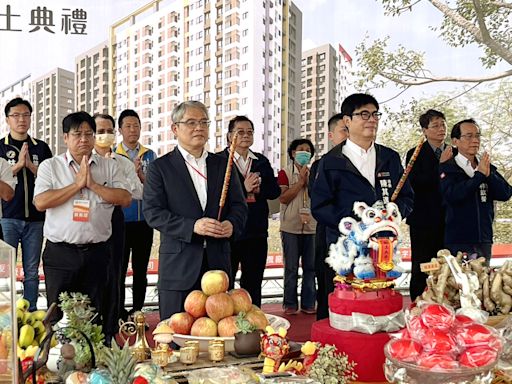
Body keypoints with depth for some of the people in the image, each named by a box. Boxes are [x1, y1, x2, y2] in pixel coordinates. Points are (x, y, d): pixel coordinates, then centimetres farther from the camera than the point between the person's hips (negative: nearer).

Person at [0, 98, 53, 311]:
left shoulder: (41, 148, 11)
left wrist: (32, 165, -9)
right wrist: (18, 164, -13)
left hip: (35, 217, 2)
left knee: (32, 271, 7)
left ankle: (31, 312, 14)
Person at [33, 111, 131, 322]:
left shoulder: (109, 166, 7)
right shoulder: (50, 166, 3)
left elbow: (125, 199, -4)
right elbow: (40, 202, -11)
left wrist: (93, 184, -12)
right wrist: (77, 184, -12)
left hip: (97, 252, 2)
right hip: (60, 252, -1)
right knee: (59, 316, 7)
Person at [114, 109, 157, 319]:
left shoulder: (149, 155, 8)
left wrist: (140, 174, -15)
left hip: (144, 220, 3)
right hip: (121, 221, -2)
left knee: (140, 269, 9)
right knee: (120, 268, 3)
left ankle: (138, 311, 18)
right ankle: (119, 312, 13)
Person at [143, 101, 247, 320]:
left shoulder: (223, 164, 12)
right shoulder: (160, 167, 1)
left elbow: (239, 205, 12)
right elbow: (153, 213, -7)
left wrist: (232, 224, -11)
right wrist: (192, 226, -19)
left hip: (218, 263, 3)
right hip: (178, 266, -3)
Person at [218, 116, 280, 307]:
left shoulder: (262, 161, 12)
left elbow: (275, 190, 5)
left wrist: (259, 189, -13)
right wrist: (243, 188, -24)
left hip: (257, 232, 5)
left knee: (253, 284, 14)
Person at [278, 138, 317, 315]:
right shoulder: (285, 173, 2)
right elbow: (283, 198, -9)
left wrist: (308, 181, -6)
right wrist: (300, 181, -10)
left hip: (311, 226, 3)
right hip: (291, 227, -3)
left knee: (310, 267, 4)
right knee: (291, 267, 0)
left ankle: (308, 303, 12)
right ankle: (290, 304, 8)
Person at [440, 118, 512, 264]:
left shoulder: (488, 168, 13)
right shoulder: (447, 168, -4)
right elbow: (452, 195, -20)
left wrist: (489, 174, -13)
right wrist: (479, 174, -15)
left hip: (484, 240, 5)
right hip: (458, 242, -5)